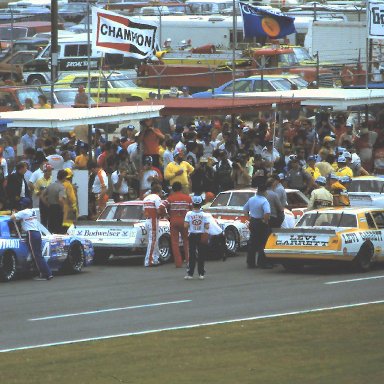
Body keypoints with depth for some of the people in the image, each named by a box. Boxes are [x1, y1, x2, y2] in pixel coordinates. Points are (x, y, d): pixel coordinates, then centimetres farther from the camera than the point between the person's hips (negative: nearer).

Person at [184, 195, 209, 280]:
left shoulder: (189, 214, -8)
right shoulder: (203, 215, -6)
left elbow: (185, 225, -13)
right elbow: (207, 226, -9)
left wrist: (190, 225, 7)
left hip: (192, 235, -1)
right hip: (201, 236, 1)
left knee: (192, 254, 3)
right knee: (201, 254, 7)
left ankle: (190, 273, 0)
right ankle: (201, 273, 8)